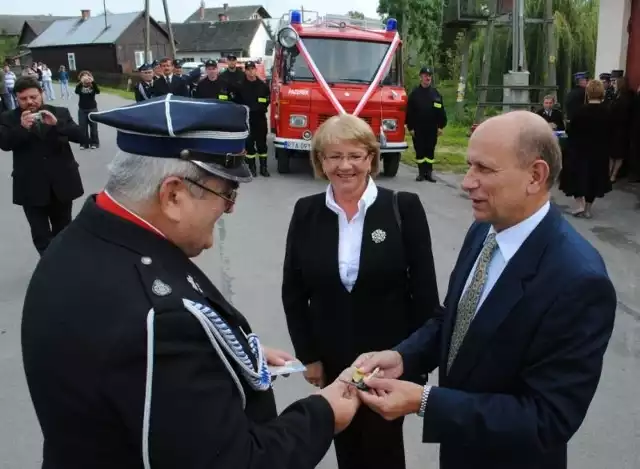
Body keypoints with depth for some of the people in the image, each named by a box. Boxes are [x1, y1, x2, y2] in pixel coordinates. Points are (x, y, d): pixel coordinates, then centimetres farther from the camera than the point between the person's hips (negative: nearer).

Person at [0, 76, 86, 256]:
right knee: (41, 236, -1)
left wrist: (57, 124, -22)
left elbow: (81, 136, -7)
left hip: (62, 184, 1)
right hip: (31, 188, -1)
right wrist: (22, 127, -28)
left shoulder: (60, 113, 3)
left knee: (63, 231, 17)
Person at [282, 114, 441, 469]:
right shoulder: (306, 212, -4)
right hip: (332, 357, 3)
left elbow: (424, 288, -8)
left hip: (390, 356, -2)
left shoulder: (404, 207, -11)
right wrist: (307, 354, 0)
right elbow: (293, 291, 2)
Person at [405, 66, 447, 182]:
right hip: (418, 129, -1)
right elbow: (409, 112, -1)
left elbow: (441, 111, 6)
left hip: (432, 129, 1)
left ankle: (429, 172, 12)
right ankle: (421, 173, 11)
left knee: (430, 151, 5)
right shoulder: (415, 93, 1)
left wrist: (441, 126, 0)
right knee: (419, 151, 3)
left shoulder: (435, 93, 6)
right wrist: (410, 127, -6)